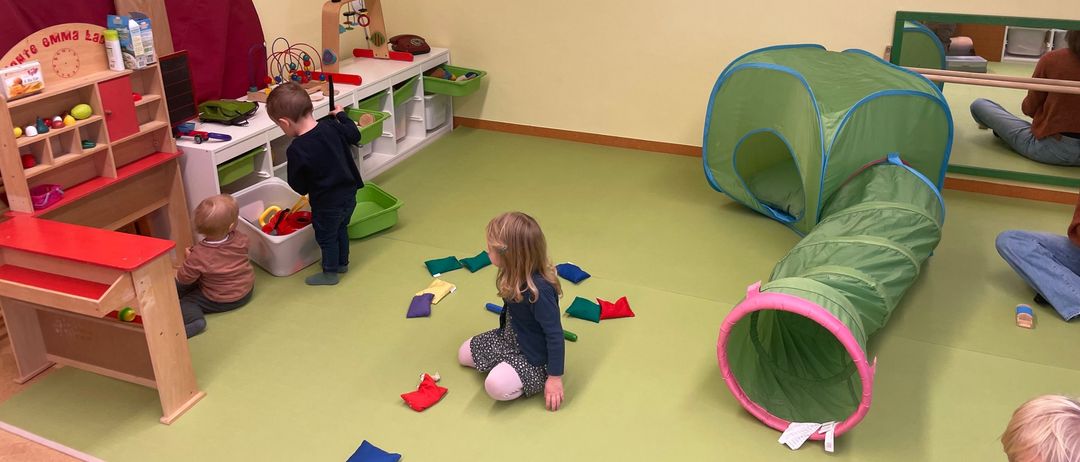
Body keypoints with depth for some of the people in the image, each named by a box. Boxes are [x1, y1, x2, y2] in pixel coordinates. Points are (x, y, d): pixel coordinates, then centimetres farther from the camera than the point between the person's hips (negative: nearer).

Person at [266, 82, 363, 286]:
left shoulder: (296, 150, -27)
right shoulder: (331, 126, -13)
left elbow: (299, 187, -15)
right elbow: (354, 136, 8)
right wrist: (341, 115, 22)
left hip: (327, 203, -7)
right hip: (349, 193, 7)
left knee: (326, 237, 18)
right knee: (341, 229, 29)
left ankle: (330, 273, 36)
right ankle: (342, 263, 48)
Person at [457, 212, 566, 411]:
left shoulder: (538, 290, -37)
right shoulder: (515, 276, -13)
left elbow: (555, 335, -30)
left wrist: (555, 378, -25)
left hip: (535, 355, -8)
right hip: (510, 338, 9)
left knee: (497, 385, -29)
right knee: (464, 354, 13)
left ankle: (538, 377, -4)